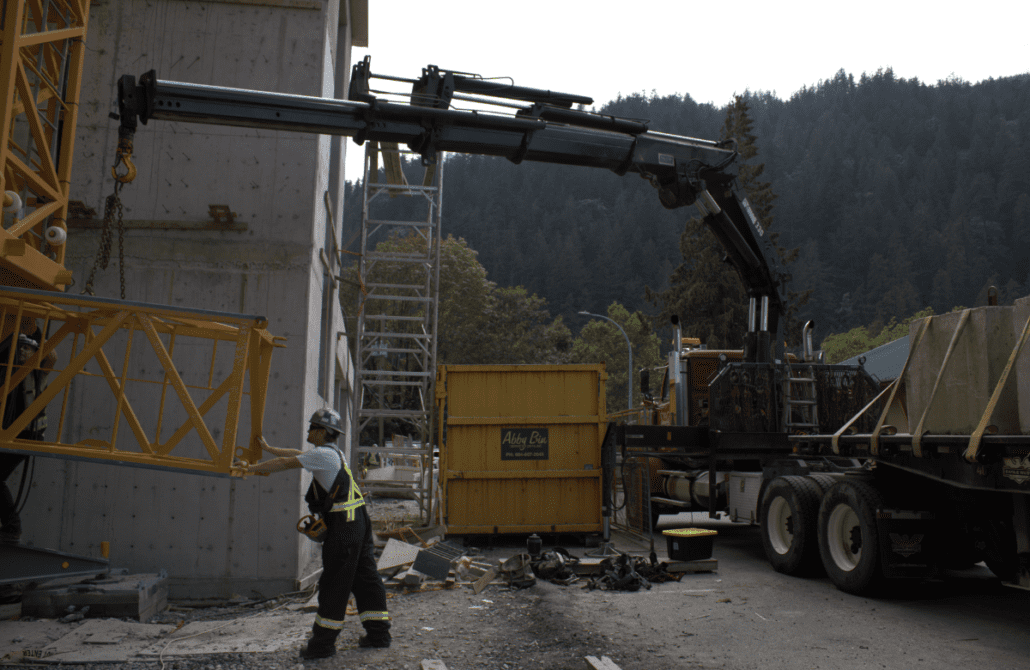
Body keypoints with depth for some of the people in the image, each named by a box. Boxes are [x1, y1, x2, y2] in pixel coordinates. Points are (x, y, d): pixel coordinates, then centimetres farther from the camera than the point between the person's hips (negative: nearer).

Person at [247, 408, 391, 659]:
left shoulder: (323, 454, -9)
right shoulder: (333, 453, 21)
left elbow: (285, 464, -7)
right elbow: (296, 454, 32)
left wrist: (251, 469, 6)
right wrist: (268, 448, 40)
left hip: (343, 525, -10)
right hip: (359, 521, 10)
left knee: (334, 584, -2)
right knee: (365, 578, 12)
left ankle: (323, 642, 7)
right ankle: (378, 633, 17)